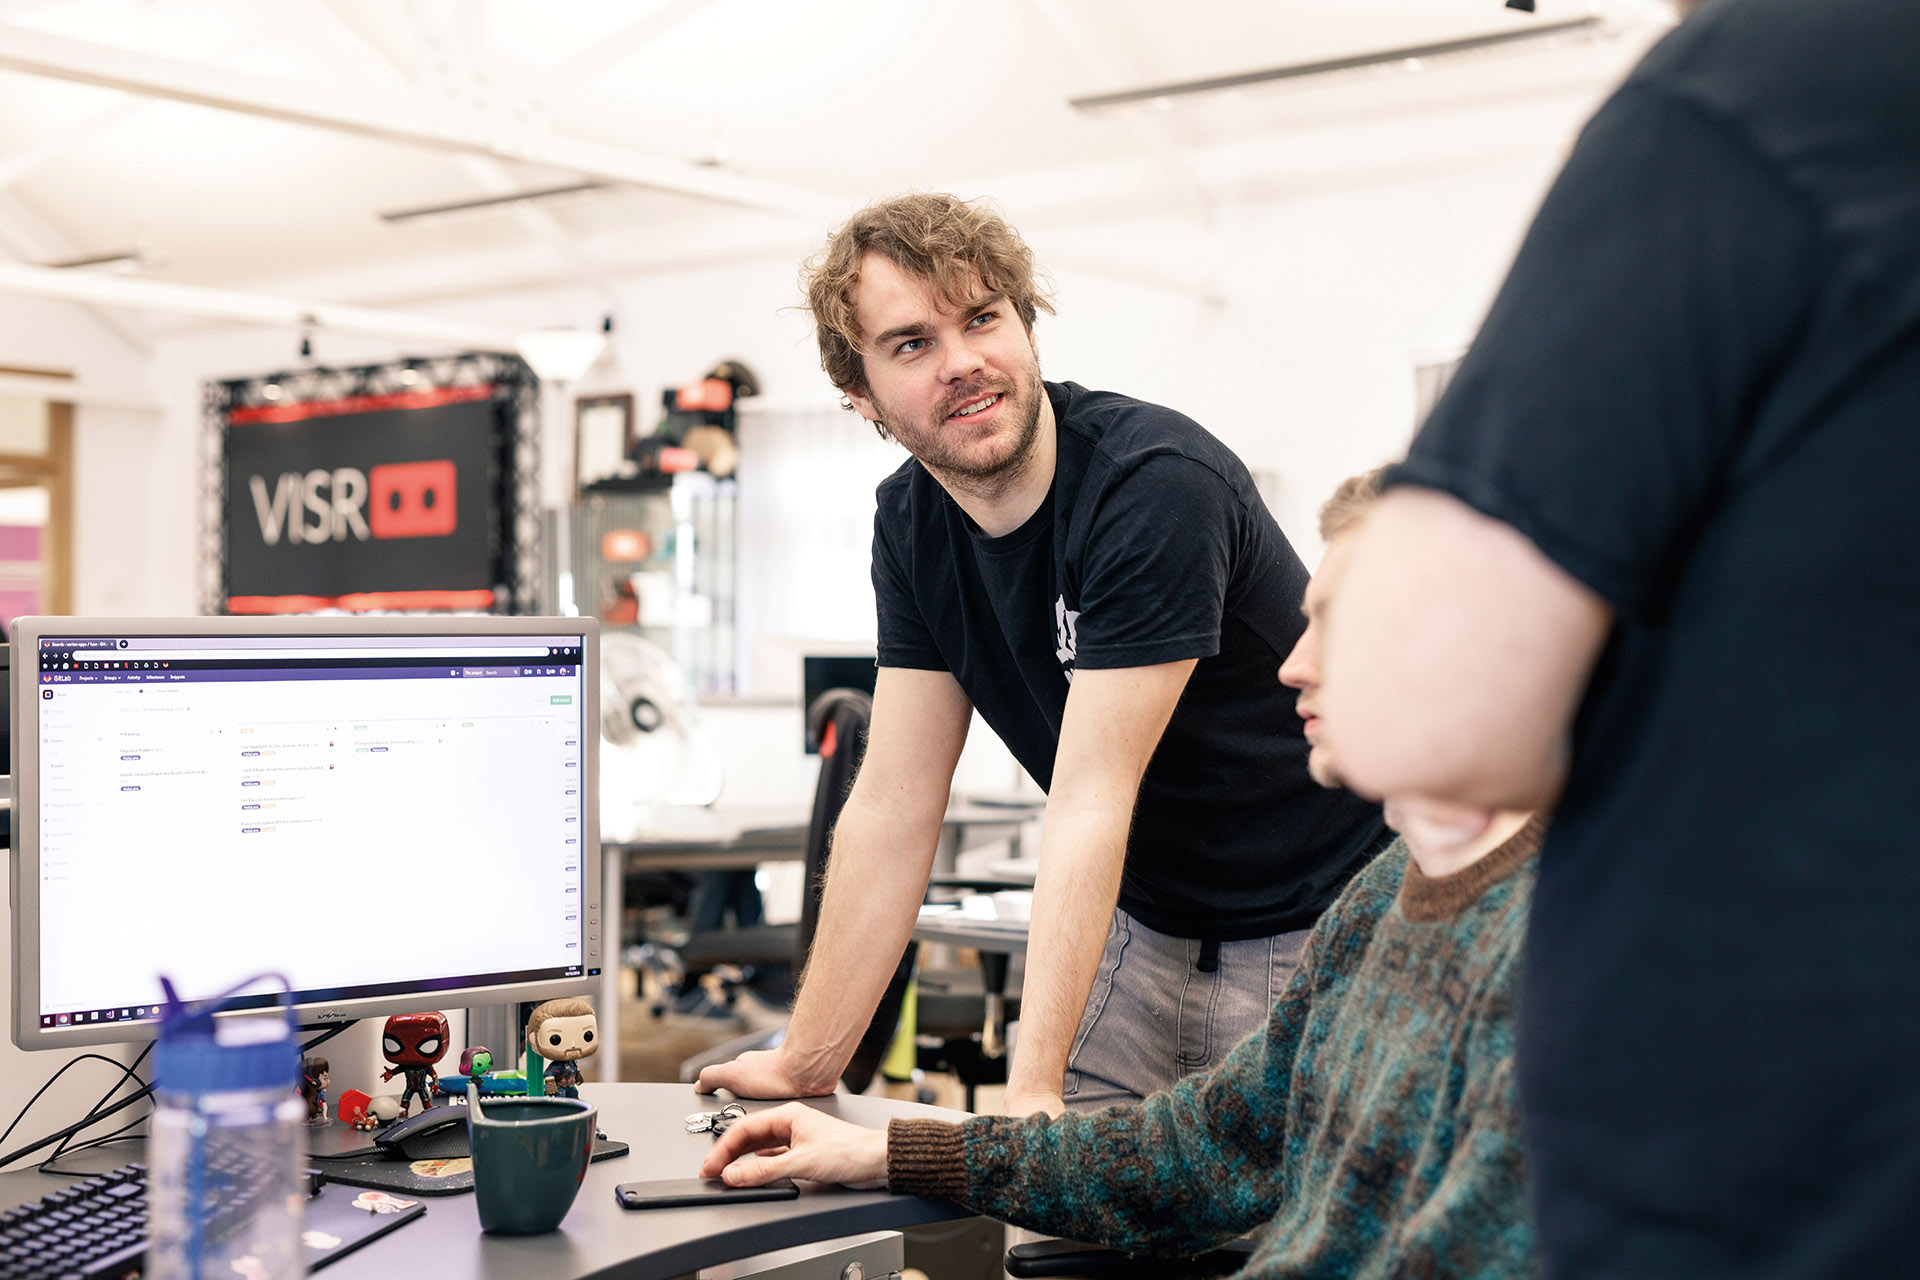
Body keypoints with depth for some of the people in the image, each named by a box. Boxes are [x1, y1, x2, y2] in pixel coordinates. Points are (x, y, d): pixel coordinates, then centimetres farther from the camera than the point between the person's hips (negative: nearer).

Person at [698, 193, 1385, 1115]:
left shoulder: (1157, 485, -24)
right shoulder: (911, 521, -2)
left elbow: (1089, 806, -29)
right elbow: (892, 806, -2)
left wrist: (1034, 1088, -31)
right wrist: (807, 1065, -3)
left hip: (1306, 930, -5)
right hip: (1139, 925, 6)